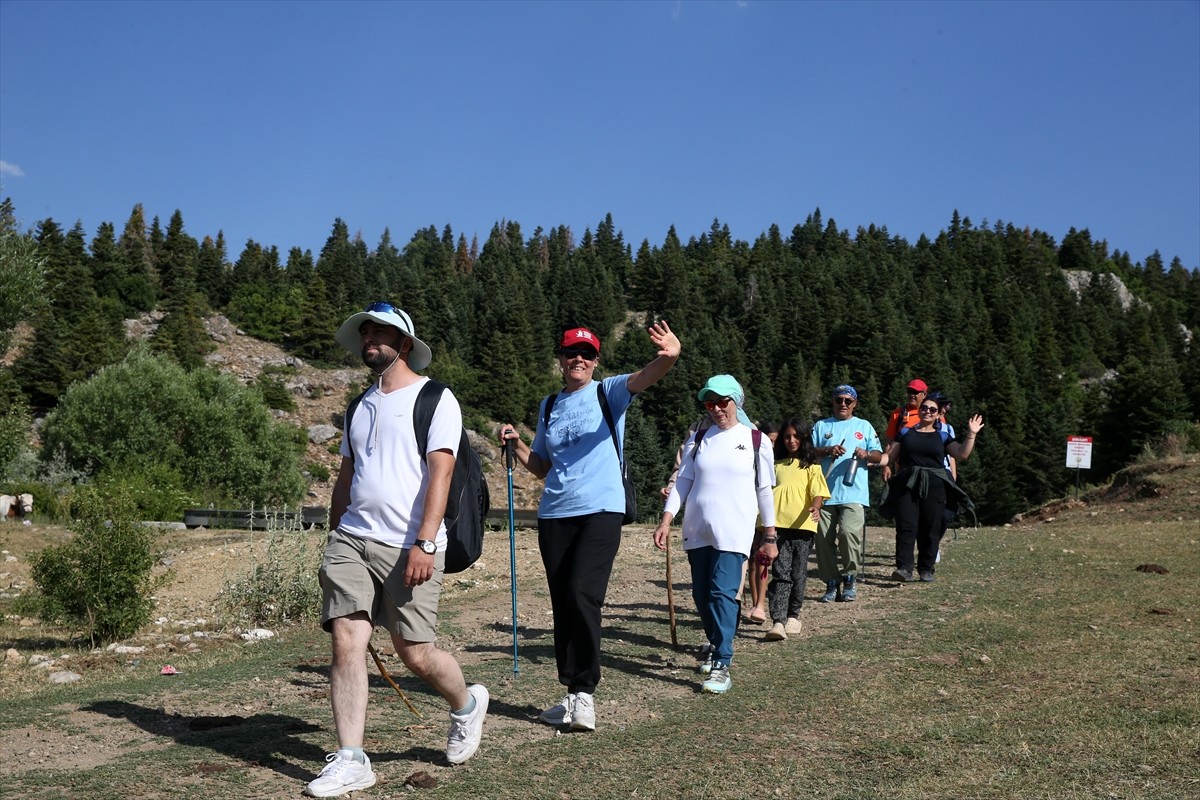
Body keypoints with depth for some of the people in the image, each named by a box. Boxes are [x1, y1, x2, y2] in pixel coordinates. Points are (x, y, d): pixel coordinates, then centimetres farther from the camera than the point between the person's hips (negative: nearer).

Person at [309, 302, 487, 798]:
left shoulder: (434, 399, -2)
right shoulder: (361, 405, 18)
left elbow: (440, 472, -12)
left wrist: (424, 543, -21)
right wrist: (333, 542, 18)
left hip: (409, 547, -5)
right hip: (351, 539, 6)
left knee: (415, 655, -2)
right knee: (346, 643, -5)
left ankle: (466, 704, 28)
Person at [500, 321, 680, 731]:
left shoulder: (608, 392, 2)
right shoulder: (548, 406, 15)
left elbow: (644, 377, -20)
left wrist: (669, 357, -41)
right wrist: (516, 444, 4)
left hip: (600, 510, -5)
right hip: (554, 514, 5)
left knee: (582, 597, -17)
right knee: (562, 604, 6)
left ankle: (584, 691, -5)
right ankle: (573, 694, 16)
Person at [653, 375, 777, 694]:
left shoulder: (756, 440, 3)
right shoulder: (698, 439, 10)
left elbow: (765, 490, 6)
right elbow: (683, 481, 8)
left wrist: (770, 536, 6)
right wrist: (666, 520, -3)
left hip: (733, 532, -4)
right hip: (697, 530, 4)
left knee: (723, 593, -14)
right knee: (701, 594, 8)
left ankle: (721, 665, -11)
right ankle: (716, 646, 30)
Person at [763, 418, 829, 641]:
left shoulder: (811, 466, 7)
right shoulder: (776, 465, 15)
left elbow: (818, 492, -5)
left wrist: (815, 507, -26)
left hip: (802, 525, -1)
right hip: (778, 525, 1)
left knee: (798, 573, 7)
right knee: (780, 574, -9)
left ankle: (793, 616, 25)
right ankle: (778, 622, -16)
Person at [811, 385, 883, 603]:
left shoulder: (864, 426, 18)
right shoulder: (821, 426, 18)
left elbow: (878, 455, 11)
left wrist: (866, 454, -10)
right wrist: (828, 450, -11)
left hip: (854, 494, -2)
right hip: (825, 493, 2)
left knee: (849, 532, -20)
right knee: (824, 539, -1)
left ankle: (850, 579, -2)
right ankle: (831, 584, 10)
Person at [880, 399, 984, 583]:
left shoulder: (942, 436, 14)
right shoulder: (905, 433, 15)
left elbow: (962, 455, 1)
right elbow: (889, 457, 13)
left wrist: (971, 434, -6)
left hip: (934, 486, 1)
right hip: (907, 485, 0)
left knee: (931, 528, 1)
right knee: (906, 526, -11)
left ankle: (926, 569, 10)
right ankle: (904, 568, -15)